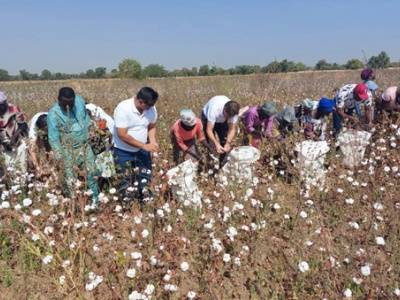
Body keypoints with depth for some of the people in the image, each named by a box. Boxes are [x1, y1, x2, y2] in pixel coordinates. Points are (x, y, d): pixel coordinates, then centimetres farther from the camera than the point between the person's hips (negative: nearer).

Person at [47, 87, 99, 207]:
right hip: (68, 151, -4)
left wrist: (89, 132, 12)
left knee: (91, 173, 11)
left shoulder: (79, 101, -7)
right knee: (70, 180, 1)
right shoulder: (53, 114, -20)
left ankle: (95, 202, 26)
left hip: (85, 146, 5)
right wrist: (59, 158, -20)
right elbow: (53, 138, -18)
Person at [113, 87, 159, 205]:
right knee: (126, 182, 6)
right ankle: (128, 208, 23)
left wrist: (153, 142, -14)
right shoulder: (123, 108, -27)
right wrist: (145, 146, -25)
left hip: (142, 151, 5)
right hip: (123, 152, -4)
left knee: (145, 179, 10)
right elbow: (122, 135, -27)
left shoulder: (152, 109, -11)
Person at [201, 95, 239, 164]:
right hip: (208, 118, -3)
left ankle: (223, 163, 14)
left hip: (222, 120, 3)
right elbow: (209, 130, -39)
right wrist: (216, 144, -51)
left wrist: (228, 143, -41)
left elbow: (232, 129, -25)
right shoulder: (214, 109, -43)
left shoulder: (233, 112, -32)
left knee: (225, 142, -3)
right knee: (211, 143, -12)